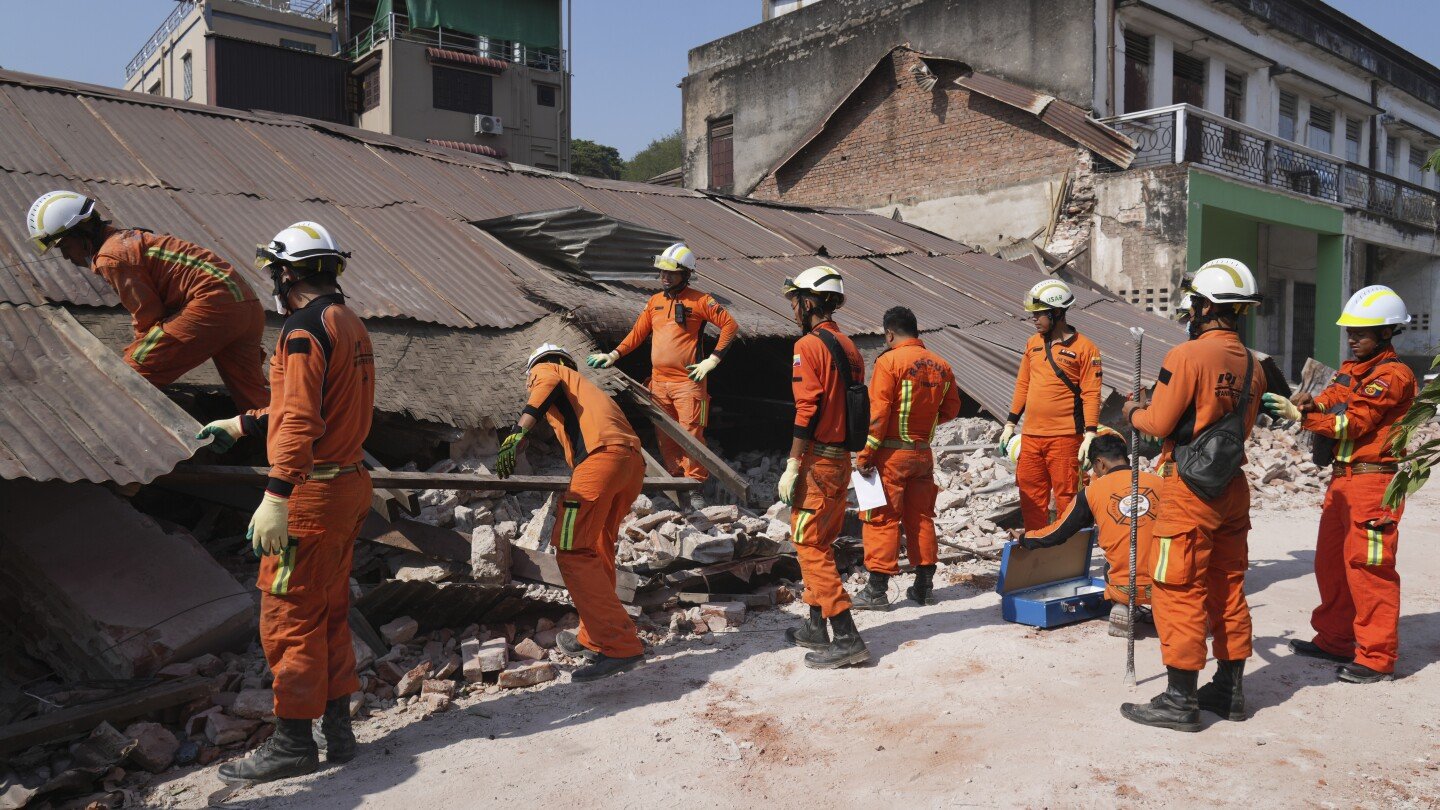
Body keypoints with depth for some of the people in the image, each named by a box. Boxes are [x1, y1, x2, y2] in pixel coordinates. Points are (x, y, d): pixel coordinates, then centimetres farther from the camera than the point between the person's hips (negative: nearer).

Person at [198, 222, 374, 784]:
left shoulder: (305, 328, -15)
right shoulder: (351, 325, 13)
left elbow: (300, 419, -25)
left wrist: (276, 497, -28)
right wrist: (242, 424, 29)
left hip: (311, 494, -9)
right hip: (349, 485, 9)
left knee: (288, 616, 1)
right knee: (329, 612, 16)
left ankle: (293, 743, 11)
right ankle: (337, 729, 25)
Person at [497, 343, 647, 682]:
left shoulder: (544, 369, 22)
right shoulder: (586, 385, 41)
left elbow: (549, 385, -2)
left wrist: (518, 433, -16)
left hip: (601, 456, -8)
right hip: (633, 461, 8)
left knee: (573, 553, -9)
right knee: (598, 552, 19)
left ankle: (619, 646, -15)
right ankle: (593, 639, 26)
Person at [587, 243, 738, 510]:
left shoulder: (699, 301, -4)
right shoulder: (655, 302, 13)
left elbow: (730, 325, -5)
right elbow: (638, 333, 16)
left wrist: (713, 359, -9)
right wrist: (614, 355, 5)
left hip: (688, 381, -5)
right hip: (658, 381, 6)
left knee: (691, 433, -8)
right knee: (664, 435, 8)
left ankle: (695, 485, 0)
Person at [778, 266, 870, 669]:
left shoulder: (808, 345, -14)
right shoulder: (849, 346, 12)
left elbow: (807, 410, -20)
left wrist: (792, 466, -18)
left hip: (816, 461, -9)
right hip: (841, 459, 9)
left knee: (809, 546, -4)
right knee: (821, 543, 18)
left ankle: (846, 639, -6)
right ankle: (816, 628, 27)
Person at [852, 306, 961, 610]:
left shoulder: (889, 361, -12)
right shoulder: (940, 365, 6)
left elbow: (877, 413, -16)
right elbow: (951, 408, 13)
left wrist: (865, 454, -12)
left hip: (892, 452, -6)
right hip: (923, 453, 6)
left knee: (881, 518, 0)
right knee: (921, 517, 14)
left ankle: (877, 590, 2)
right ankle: (924, 586, 20)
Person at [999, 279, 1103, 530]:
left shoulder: (1083, 347, -5)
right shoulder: (1033, 343, 13)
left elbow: (1091, 393, -8)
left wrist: (1090, 433, -15)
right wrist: (1010, 424, 16)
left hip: (1064, 437, -6)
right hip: (1031, 436, 6)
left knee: (1066, 497, 0)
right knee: (1031, 496, 10)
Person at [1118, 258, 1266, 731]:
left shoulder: (1188, 356, -16)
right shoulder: (1252, 365, 6)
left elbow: (1159, 424, -14)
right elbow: (1243, 426, 15)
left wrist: (1132, 414, 8)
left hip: (1188, 488, -8)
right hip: (1232, 487, 8)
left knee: (1178, 591, -1)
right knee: (1227, 587, 16)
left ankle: (1181, 700, 5)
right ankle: (1230, 688, 26)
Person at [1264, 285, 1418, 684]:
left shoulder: (1393, 375, -11)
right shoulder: (1351, 369, 16)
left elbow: (1353, 422, -19)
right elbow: (1329, 403, 5)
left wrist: (1299, 416, -23)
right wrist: (1308, 403, -16)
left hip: (1373, 479, -9)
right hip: (1342, 476, 9)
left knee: (1367, 566, -6)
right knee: (1331, 562, 14)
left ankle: (1377, 658, 2)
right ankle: (1335, 640, 26)